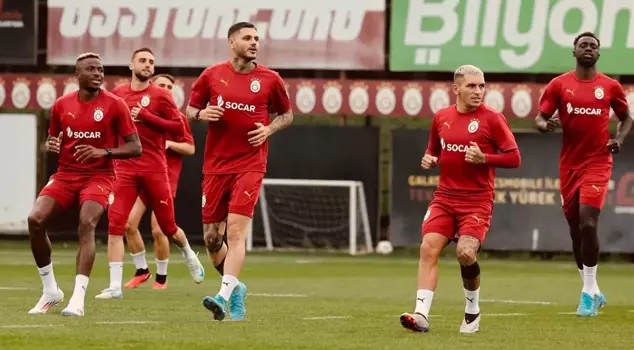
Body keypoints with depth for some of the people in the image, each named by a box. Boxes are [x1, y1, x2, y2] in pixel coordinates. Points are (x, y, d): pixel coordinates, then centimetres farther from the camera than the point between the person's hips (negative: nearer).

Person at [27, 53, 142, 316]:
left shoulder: (114, 105, -4)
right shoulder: (62, 105, 6)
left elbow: (135, 147, -5)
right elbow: (52, 141, 19)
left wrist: (104, 151, -21)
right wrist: (51, 146, -6)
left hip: (99, 176, -4)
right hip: (65, 174, 4)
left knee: (86, 224, -27)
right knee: (35, 219, -15)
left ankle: (78, 298, -27)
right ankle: (50, 290, 1)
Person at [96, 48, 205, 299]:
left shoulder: (161, 95, -1)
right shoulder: (118, 94, 9)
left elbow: (179, 129, -8)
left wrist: (147, 117, -16)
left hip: (154, 170, -2)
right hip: (125, 170, 2)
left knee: (168, 227, 9)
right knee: (115, 225, -12)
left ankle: (189, 255, 43)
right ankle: (115, 286, -11)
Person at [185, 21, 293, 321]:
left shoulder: (269, 79, 2)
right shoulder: (212, 75, 4)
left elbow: (287, 114, 14)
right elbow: (190, 110, 13)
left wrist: (269, 130, -5)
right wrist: (202, 114, -10)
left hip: (250, 165, -2)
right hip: (216, 165, 3)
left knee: (236, 230, -17)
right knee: (212, 237, 5)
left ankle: (225, 296, -23)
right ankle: (235, 287, 28)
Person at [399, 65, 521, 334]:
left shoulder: (492, 119, -5)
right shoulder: (441, 118, 8)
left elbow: (514, 158, -6)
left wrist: (484, 158, -20)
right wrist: (429, 160, 2)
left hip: (477, 200, -4)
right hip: (445, 197, 4)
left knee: (465, 253, -18)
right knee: (429, 248, -12)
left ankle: (473, 311, 6)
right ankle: (421, 315, -15)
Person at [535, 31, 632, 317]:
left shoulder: (610, 87, 3)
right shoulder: (559, 85, 3)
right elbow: (539, 118, 3)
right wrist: (546, 125, -21)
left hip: (597, 163, -2)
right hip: (569, 164, 2)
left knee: (588, 224, -17)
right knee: (576, 229, 7)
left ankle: (589, 293, -8)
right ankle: (593, 293, 21)